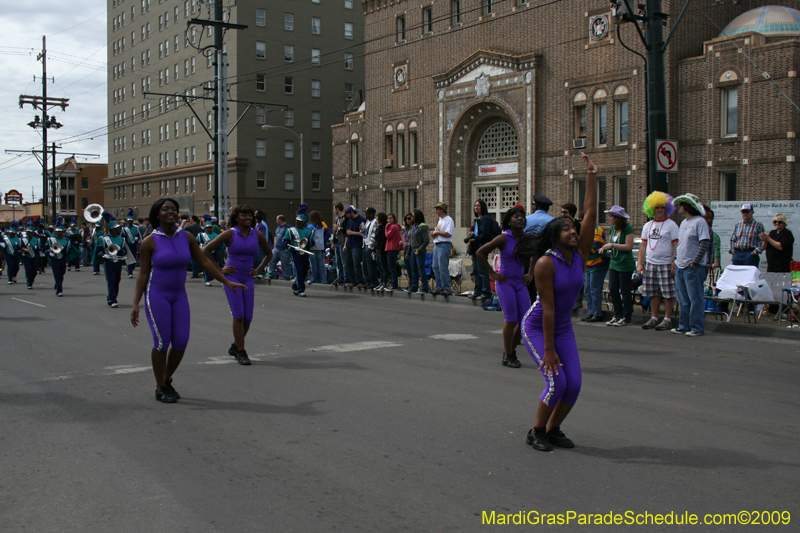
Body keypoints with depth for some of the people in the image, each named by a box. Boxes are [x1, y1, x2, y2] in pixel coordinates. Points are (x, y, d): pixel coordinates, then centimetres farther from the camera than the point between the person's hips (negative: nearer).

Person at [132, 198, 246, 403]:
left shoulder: (186, 237, 1)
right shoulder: (150, 241, -9)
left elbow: (204, 261, 6)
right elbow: (143, 273, -6)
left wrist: (227, 282, 5)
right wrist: (135, 304, -10)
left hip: (179, 295, 4)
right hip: (156, 295, -4)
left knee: (181, 342, 0)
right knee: (162, 342, -6)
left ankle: (167, 380, 23)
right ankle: (160, 388, 11)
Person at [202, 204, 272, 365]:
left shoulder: (258, 235, 3)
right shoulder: (229, 234, -6)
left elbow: (269, 253, 21)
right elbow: (206, 251, -2)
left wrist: (258, 270, 11)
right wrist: (219, 270, -4)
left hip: (248, 278, 4)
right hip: (231, 277, -4)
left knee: (248, 318, 2)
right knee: (238, 315, -12)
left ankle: (235, 346, 25)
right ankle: (241, 352, -3)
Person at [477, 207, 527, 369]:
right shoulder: (504, 238, -10)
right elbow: (480, 252, -8)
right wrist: (492, 273, -9)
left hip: (520, 283, 5)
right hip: (505, 282, -5)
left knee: (524, 320, 2)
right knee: (511, 320, -8)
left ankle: (511, 350, 22)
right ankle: (508, 356, 5)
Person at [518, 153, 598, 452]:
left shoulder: (579, 254, -5)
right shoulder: (546, 263, -22)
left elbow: (590, 214, -7)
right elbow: (548, 309, -23)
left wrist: (592, 176, -9)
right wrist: (548, 350, -22)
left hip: (563, 328, 6)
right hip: (536, 327, -6)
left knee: (574, 384, -3)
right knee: (557, 381, -14)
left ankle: (553, 431, 18)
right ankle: (536, 433, 6)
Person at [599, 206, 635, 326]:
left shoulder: (628, 228, -11)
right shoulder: (612, 229, 11)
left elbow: (629, 246, -16)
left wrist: (612, 245, -16)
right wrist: (605, 247, -3)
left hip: (625, 265, -7)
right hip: (614, 263, 7)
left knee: (625, 291, 0)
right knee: (612, 289, 5)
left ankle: (626, 317, 9)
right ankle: (617, 315, 17)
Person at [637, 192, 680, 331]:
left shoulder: (671, 225, -2)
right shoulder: (647, 226, 13)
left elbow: (676, 245, -7)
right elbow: (643, 245, 14)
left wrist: (674, 264, -15)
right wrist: (639, 263, 6)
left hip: (665, 264, -5)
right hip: (650, 264, 5)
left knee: (668, 293, -1)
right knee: (653, 293, 8)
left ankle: (667, 320, 6)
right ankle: (654, 318, 17)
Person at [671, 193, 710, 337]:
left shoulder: (700, 222, -10)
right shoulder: (683, 222, 16)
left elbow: (705, 243, -16)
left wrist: (695, 262, -17)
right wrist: (676, 259, 14)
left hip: (693, 267, -9)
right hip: (680, 266, 9)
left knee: (695, 299, -3)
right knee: (683, 299, 12)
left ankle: (697, 328, 2)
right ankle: (684, 326, 20)